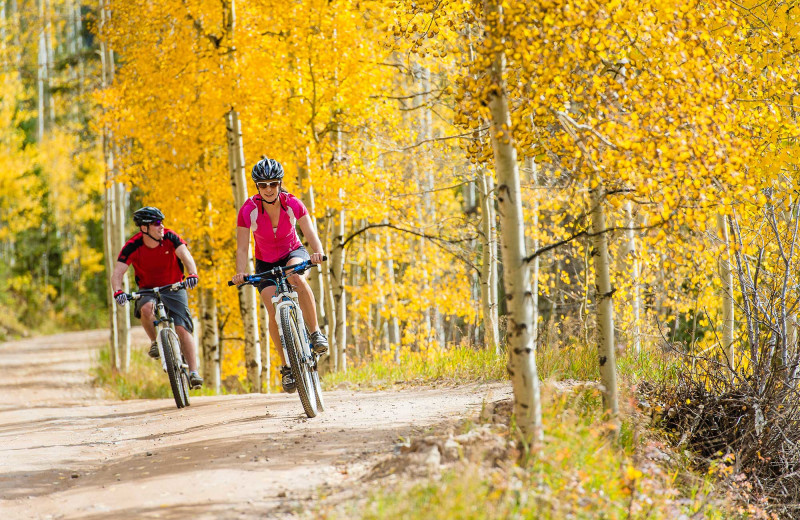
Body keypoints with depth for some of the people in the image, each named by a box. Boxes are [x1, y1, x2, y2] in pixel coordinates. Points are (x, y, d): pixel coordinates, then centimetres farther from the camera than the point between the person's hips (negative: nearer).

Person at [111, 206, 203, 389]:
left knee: (182, 329, -14)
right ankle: (155, 342, -10)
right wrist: (118, 291, -43)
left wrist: (192, 274, -49)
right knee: (146, 308, -35)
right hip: (148, 291, 0)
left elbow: (185, 255, -28)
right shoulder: (133, 247, -17)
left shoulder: (170, 237, -15)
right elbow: (117, 273, -22)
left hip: (174, 288, 0)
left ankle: (193, 372, -12)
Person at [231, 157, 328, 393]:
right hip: (265, 263, 1)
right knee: (275, 311, -19)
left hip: (293, 253, -1)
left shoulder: (293, 205, -20)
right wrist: (241, 272, -41)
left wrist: (317, 251, -48)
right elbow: (242, 248, -23)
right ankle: (287, 367, -5)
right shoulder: (248, 210, -22)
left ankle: (315, 332, -25)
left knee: (297, 277, -37)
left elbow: (312, 235, -26)